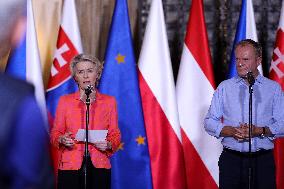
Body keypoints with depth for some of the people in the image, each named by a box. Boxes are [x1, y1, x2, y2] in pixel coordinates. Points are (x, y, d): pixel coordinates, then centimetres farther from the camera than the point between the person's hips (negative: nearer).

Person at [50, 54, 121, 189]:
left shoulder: (109, 101, 8)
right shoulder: (65, 101, 7)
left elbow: (115, 135, 10)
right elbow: (55, 133, 10)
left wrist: (108, 145, -11)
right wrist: (62, 139, -12)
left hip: (99, 167, 1)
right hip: (71, 167, 0)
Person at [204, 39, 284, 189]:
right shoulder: (224, 88, 11)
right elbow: (209, 122, 7)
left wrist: (260, 131, -15)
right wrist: (232, 131, -11)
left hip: (263, 160, -1)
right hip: (231, 159, 1)